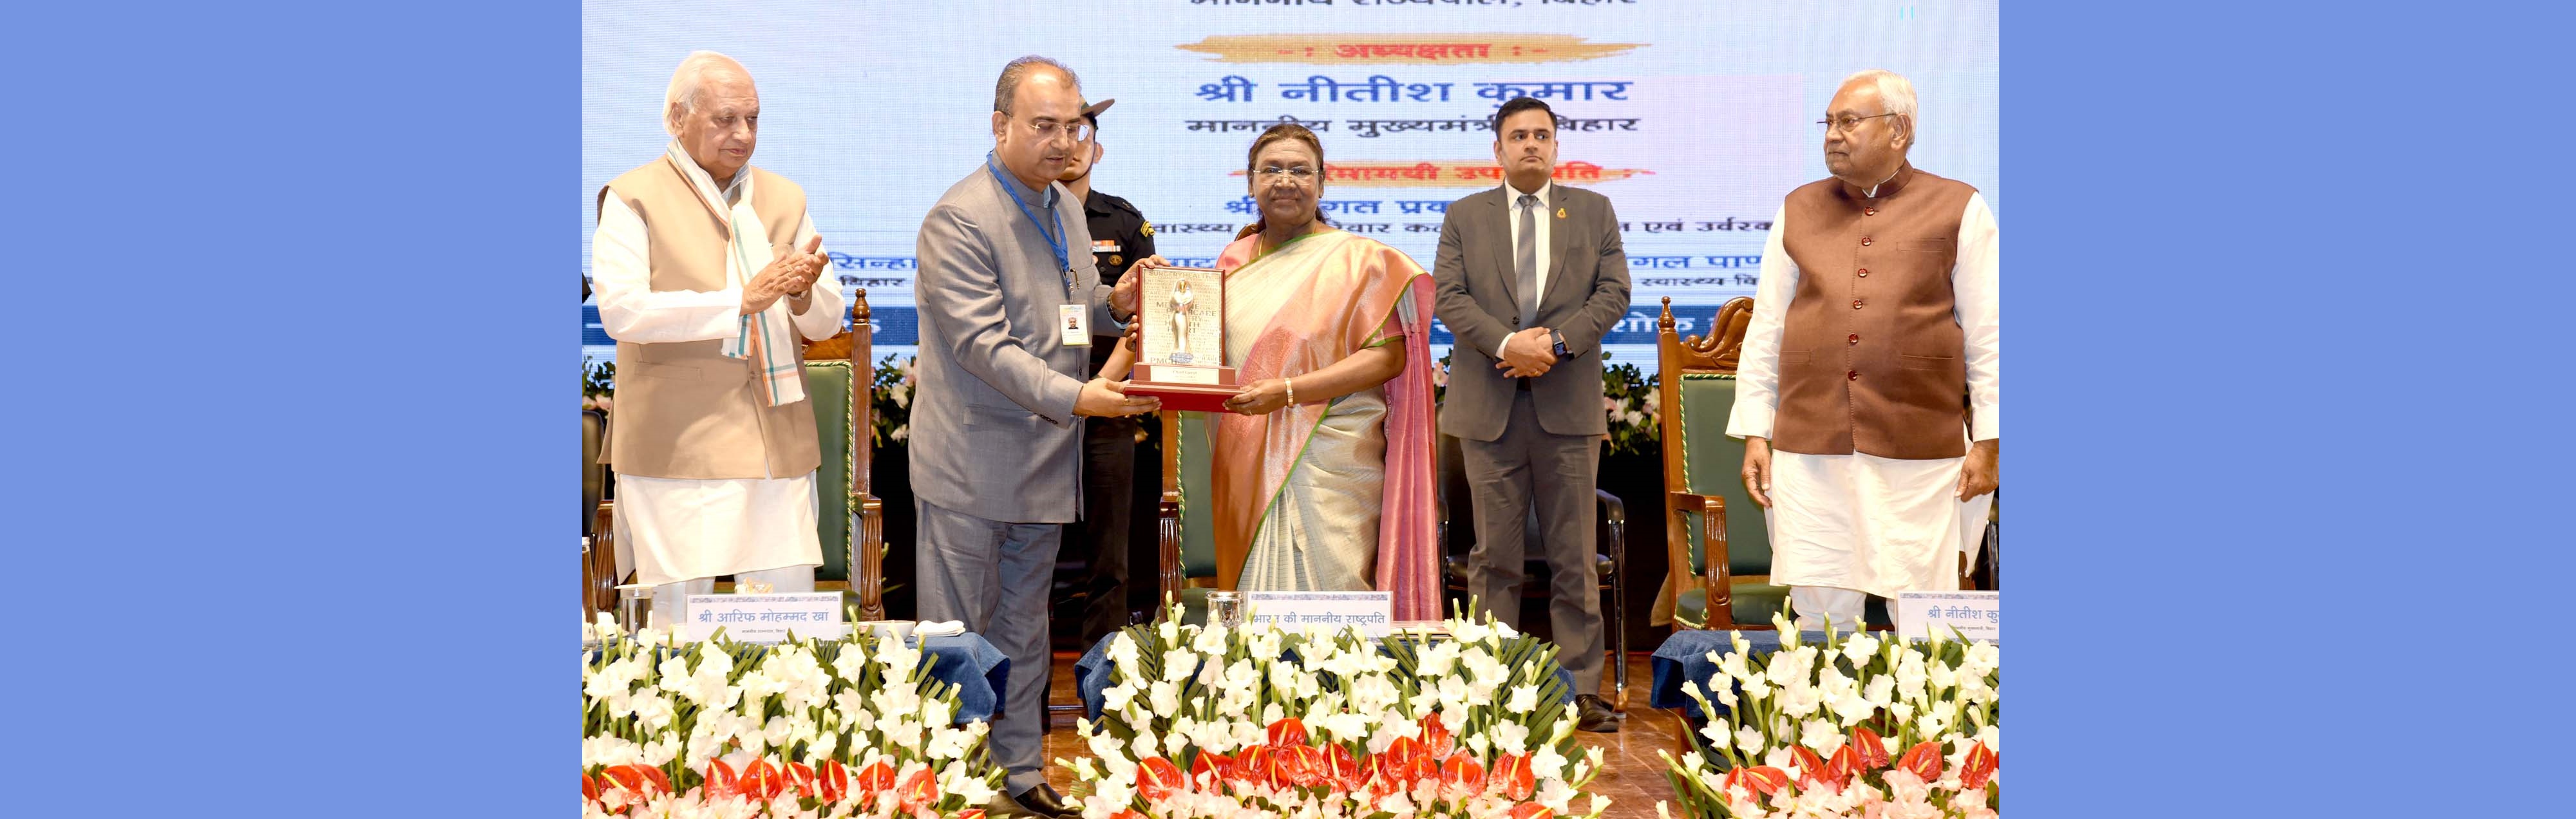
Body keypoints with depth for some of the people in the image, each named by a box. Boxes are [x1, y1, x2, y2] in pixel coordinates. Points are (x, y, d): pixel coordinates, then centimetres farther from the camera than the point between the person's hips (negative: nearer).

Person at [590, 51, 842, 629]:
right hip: (679, 446, -4)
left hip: (777, 444, 4)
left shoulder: (785, 200, 17)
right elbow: (621, 310, -14)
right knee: (681, 616, -2)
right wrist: (743, 300, -19)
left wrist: (803, 294, -9)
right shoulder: (633, 199, 2)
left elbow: (826, 324, 14)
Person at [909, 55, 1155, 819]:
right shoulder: (957, 220, -16)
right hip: (972, 463, -8)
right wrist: (1073, 396, -32)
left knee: (1023, 630, 17)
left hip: (1044, 462, 8)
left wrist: (1115, 304, 0)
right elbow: (981, 342, -22)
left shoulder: (1065, 207, 10)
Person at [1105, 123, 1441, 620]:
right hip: (1245, 463, 5)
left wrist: (1290, 391, -19)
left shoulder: (1357, 258, -2)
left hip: (1326, 463, -5)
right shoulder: (1237, 261, 15)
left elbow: (1389, 354, -10)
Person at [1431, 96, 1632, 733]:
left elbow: (1613, 292, 3)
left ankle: (1584, 689, 7)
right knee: (1495, 554, 3)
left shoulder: (1594, 212, 12)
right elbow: (1450, 297, 0)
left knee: (1574, 556, 3)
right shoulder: (1465, 215, 11)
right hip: (1488, 405, 0)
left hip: (1568, 404, 0)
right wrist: (1505, 344, -15)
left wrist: (1557, 342, -11)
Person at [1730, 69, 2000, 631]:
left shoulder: (1958, 210, 5)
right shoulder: (1799, 211, 13)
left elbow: (1987, 337, 4)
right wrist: (1754, 433, 8)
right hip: (1808, 452, 2)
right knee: (1819, 615, 4)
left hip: (1921, 457, -2)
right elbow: (1765, 331, 14)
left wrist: (1988, 442, 0)